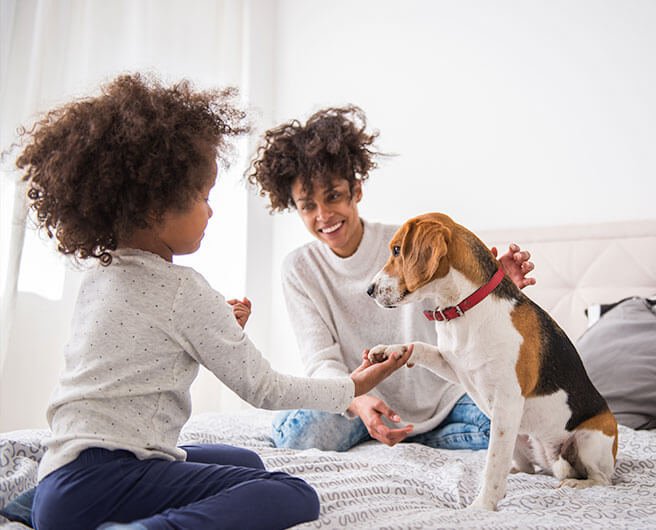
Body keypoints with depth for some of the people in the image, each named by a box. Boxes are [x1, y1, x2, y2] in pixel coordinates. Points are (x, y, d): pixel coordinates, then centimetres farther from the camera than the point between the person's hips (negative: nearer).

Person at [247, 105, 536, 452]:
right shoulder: (299, 271, -5)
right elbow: (322, 363, -11)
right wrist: (358, 402, -34)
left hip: (439, 396, 1)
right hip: (359, 401, 0)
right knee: (295, 433, -30)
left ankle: (408, 438, -4)